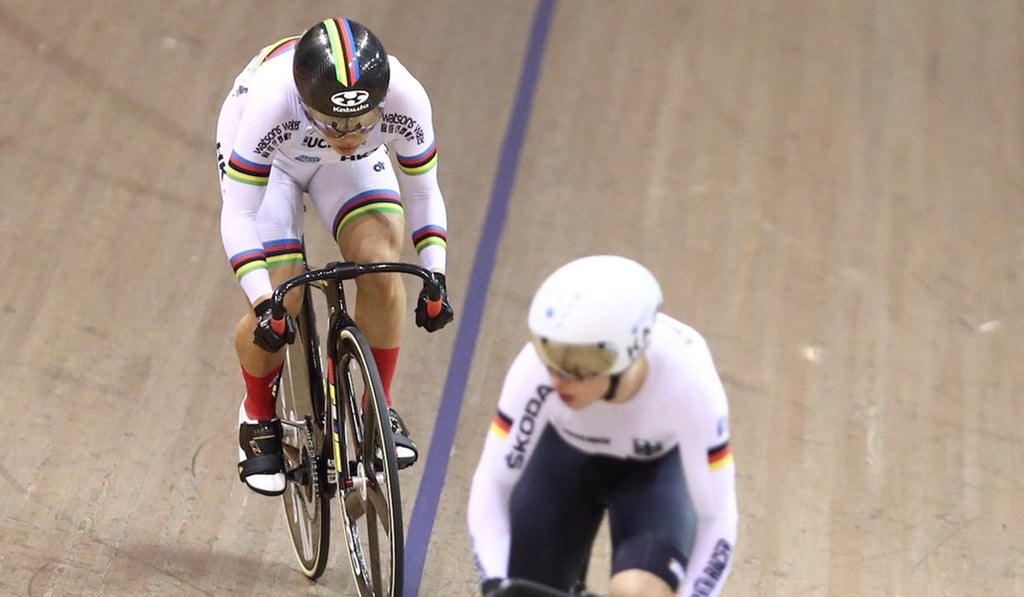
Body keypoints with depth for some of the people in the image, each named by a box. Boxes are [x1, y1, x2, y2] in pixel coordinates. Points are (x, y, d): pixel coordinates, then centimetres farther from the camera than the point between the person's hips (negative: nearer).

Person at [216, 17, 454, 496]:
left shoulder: (405, 99, -35)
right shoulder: (271, 102, -43)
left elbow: (422, 193, -17)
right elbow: (237, 215, -35)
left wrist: (435, 277, -26)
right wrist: (263, 302, -44)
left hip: (355, 168, 2)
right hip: (266, 156, -2)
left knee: (381, 263, -22)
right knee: (281, 300, -16)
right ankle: (258, 417, 13)